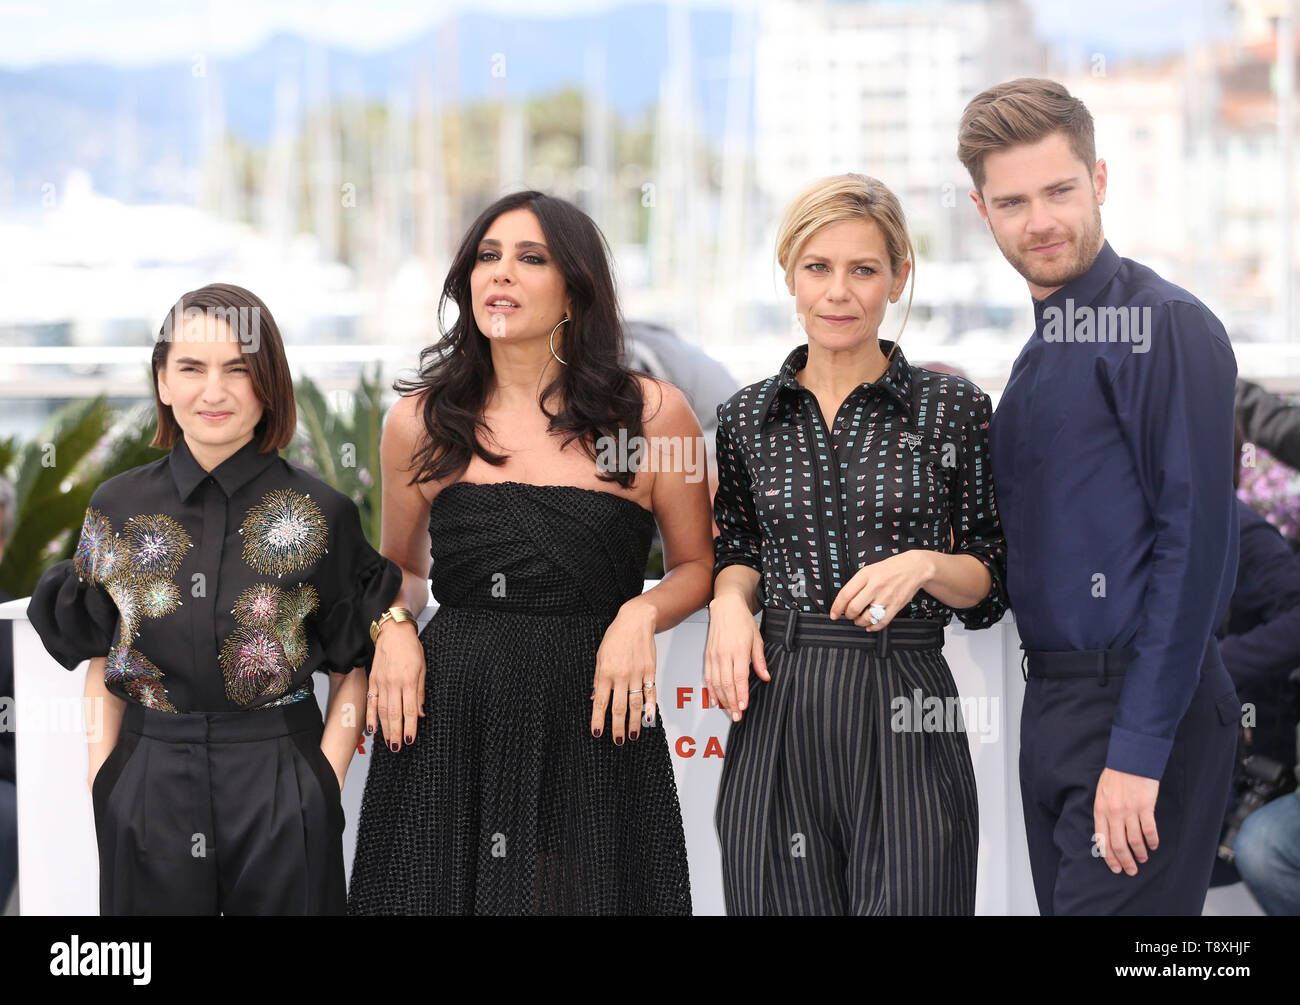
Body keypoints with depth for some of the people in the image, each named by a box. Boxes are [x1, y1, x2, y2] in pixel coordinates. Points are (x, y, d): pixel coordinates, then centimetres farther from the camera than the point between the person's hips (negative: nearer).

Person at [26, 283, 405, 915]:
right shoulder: (119, 508, 2)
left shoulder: (322, 514, -4)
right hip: (147, 787, 2)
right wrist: (101, 788, -1)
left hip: (283, 791, -2)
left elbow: (353, 671, 0)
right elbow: (102, 666, 7)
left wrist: (324, 786, -9)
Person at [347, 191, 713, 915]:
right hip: (446, 714, 1)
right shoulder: (420, 421, 6)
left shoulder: (652, 414, 1)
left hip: (597, 719, -1)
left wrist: (640, 614, -9)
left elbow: (697, 567, 10)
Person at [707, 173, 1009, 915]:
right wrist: (730, 599, 0)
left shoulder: (955, 409, 1)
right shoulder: (748, 417, 8)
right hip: (778, 716, 2)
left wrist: (923, 565, -13)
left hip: (908, 722, -2)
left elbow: (993, 582, 6)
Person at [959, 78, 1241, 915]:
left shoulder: (1166, 327, -12)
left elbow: (1193, 539, -18)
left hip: (1144, 705, -9)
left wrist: (1140, 750, -21)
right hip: (1052, 703, 9)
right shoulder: (1039, 347, 15)